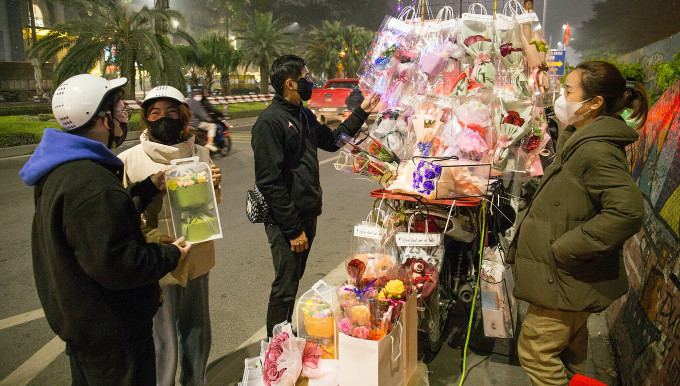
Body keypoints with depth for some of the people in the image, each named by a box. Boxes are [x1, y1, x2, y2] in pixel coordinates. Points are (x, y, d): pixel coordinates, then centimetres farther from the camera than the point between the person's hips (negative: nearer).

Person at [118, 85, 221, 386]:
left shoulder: (200, 155, 2)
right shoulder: (129, 161, -10)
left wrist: (214, 187, -9)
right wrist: (155, 239, -24)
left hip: (197, 260, 4)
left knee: (198, 337, 20)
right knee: (163, 346, 6)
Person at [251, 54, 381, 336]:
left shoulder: (304, 115, 12)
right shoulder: (270, 121, -17)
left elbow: (331, 140, 29)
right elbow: (269, 182, -21)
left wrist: (361, 113, 24)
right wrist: (293, 230, -21)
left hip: (308, 215, 9)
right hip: (286, 221, -9)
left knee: (294, 280, 20)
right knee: (285, 289, 2)